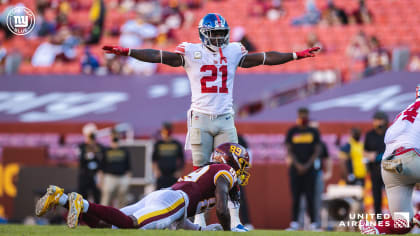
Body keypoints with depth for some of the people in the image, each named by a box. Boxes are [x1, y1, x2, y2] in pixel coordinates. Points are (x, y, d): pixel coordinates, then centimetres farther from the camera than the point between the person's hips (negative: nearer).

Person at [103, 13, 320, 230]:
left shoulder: (233, 52, 9)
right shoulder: (191, 53, 0)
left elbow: (265, 58, 12)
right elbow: (159, 56, -8)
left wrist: (296, 55, 9)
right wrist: (127, 52, -18)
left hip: (225, 119, 2)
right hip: (201, 119, -2)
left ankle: (234, 218, 0)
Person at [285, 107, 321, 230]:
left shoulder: (313, 132, 8)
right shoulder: (292, 131, 7)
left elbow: (317, 151, 5)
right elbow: (289, 150, 4)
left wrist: (307, 165, -7)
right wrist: (298, 165, -9)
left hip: (309, 168, 0)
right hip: (295, 168, 0)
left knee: (310, 196, -3)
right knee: (295, 196, -2)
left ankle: (313, 223, -2)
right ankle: (294, 223, -1)